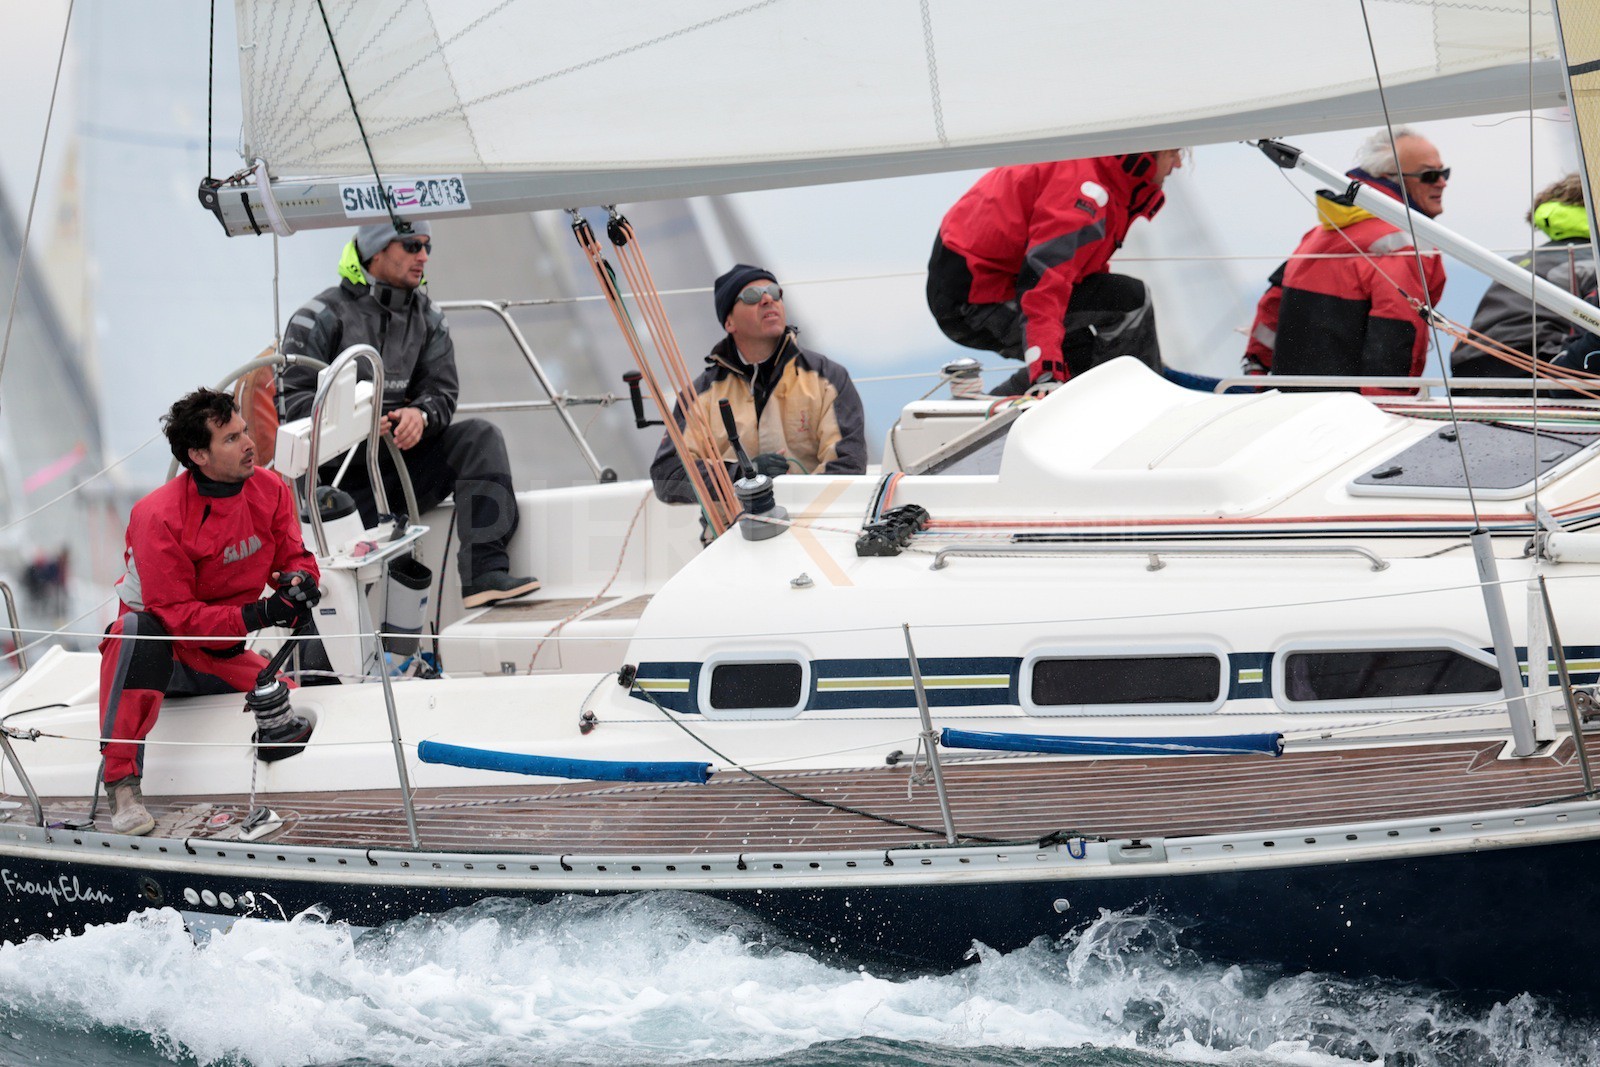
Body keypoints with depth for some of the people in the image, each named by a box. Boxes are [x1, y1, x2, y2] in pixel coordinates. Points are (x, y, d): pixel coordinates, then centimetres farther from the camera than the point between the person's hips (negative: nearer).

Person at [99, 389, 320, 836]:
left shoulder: (271, 491, -7)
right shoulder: (159, 517, -24)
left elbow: (295, 558, 4)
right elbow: (172, 614, -26)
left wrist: (299, 579, -22)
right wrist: (257, 615, -35)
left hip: (223, 656, 5)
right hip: (160, 648, -5)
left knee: (299, 723, -14)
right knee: (138, 632, -41)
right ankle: (122, 784, -44)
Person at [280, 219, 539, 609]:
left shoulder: (428, 318, 12)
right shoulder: (321, 318, -4)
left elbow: (442, 390, 7)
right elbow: (292, 398, -9)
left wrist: (420, 415, -19)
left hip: (403, 466, 4)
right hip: (341, 481, -4)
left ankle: (484, 575, -30)